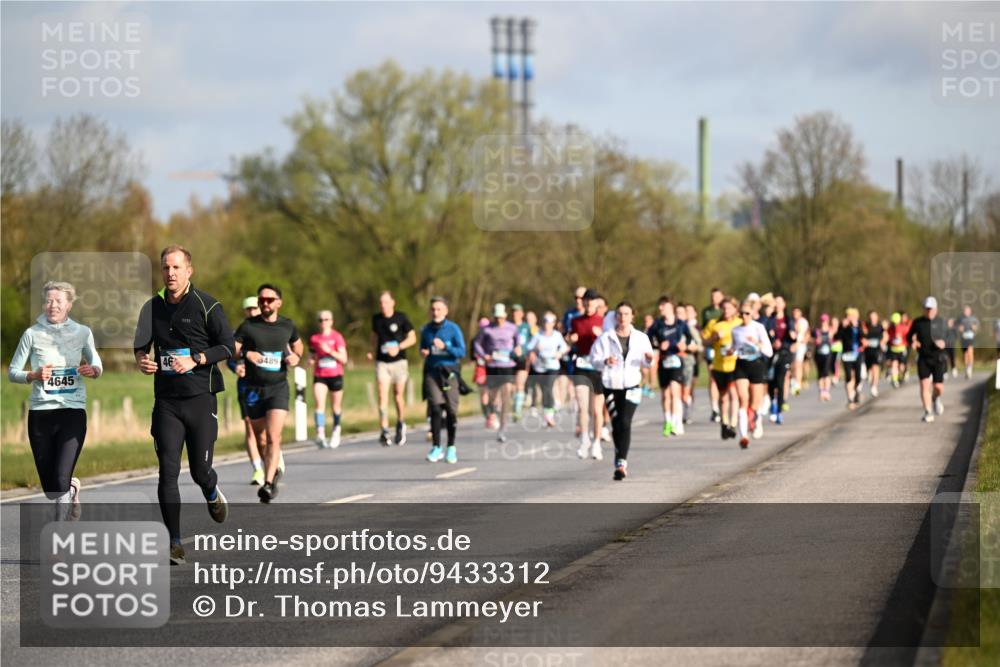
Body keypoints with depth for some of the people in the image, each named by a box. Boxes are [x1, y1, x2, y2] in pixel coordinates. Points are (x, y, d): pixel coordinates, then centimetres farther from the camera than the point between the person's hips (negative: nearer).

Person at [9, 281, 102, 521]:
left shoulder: (82, 333, 4)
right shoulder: (32, 334, 1)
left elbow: (97, 364, 16)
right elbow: (12, 372, 4)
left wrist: (93, 370, -8)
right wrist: (34, 375, -16)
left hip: (73, 412, -1)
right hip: (40, 413, 1)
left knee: (61, 480, -16)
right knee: (50, 490, 7)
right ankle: (73, 489, 42)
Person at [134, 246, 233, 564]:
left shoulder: (206, 305, -4)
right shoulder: (153, 307, 8)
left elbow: (228, 345, -4)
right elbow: (141, 344, 11)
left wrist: (195, 360, -17)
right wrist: (141, 358, -12)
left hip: (200, 397, -2)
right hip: (166, 400, 2)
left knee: (200, 470, 1)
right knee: (168, 471, -7)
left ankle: (213, 495, 39)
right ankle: (174, 544, -4)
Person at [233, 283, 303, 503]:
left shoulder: (287, 326, 5)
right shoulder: (248, 326, -1)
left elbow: (297, 345, 23)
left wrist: (296, 357, 2)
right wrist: (245, 353, -24)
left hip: (278, 388, -1)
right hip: (254, 389, 1)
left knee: (274, 437, -17)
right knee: (260, 438, 11)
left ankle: (268, 484, -20)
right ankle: (276, 469, 37)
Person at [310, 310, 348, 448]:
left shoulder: (337, 337, -2)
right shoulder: (314, 338, 6)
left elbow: (344, 359, -6)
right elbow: (311, 357, 19)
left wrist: (329, 351, -18)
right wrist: (311, 360, -4)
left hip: (335, 375, -1)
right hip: (319, 376, 1)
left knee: (336, 407, 11)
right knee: (319, 404, -18)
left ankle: (336, 429, 36)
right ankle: (320, 435, -28)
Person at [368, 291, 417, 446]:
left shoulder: (401, 318, -4)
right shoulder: (376, 319, 5)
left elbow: (412, 338, -1)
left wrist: (398, 347, -16)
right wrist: (373, 352, 7)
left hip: (399, 362, -2)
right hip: (382, 362, 2)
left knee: (398, 395, 7)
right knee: (382, 395, -12)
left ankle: (401, 424, 31)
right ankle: (384, 431, -16)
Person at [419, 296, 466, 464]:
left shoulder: (453, 329, -2)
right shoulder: (426, 329, 8)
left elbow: (462, 352, -7)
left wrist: (444, 347, -21)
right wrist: (423, 352, -2)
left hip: (449, 373, -2)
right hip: (432, 371, 2)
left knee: (451, 410, 0)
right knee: (435, 407, -12)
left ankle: (451, 448, 14)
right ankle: (436, 447, -8)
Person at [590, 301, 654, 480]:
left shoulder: (641, 338, 6)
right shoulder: (605, 338, 1)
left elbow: (646, 363, 12)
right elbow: (594, 359, -1)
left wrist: (649, 358, -11)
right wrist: (605, 361, -21)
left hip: (631, 386, -1)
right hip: (611, 386, 1)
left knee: (625, 423, -16)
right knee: (616, 425, 8)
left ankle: (621, 464, -19)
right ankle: (622, 462, 27)